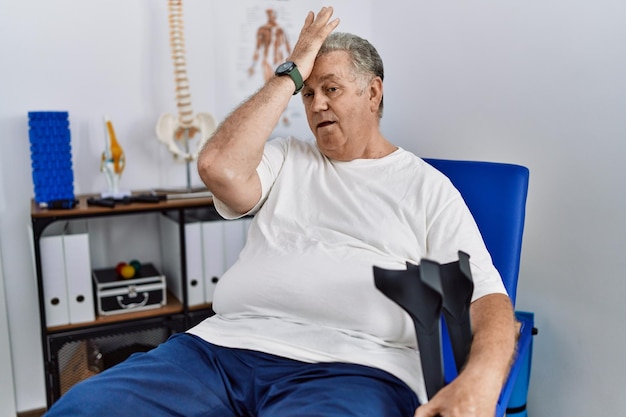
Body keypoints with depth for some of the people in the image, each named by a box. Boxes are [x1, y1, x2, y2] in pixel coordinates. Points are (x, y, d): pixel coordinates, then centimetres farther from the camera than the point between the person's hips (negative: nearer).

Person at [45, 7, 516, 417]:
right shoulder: (287, 160, 20)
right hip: (224, 343, 3)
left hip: (350, 366, -2)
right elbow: (220, 166, -2)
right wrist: (290, 74, 7)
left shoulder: (425, 185, 12)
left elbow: (487, 294, 3)